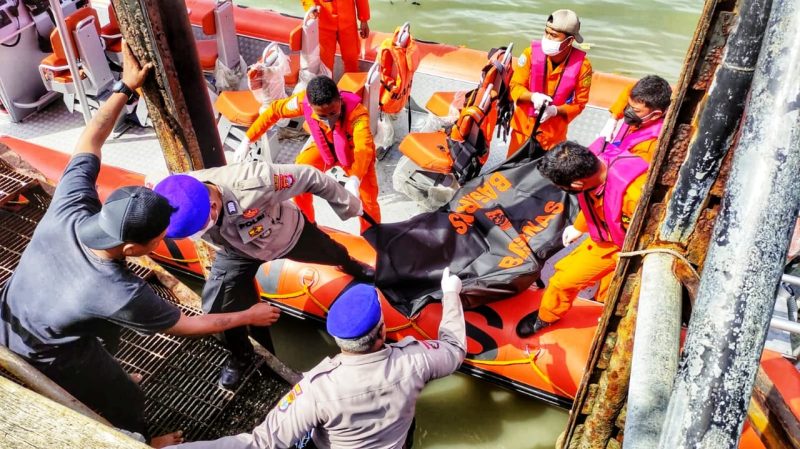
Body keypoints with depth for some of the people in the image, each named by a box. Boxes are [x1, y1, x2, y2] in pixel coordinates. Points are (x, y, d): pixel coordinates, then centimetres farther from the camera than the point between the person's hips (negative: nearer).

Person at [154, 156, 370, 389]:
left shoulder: (251, 182, -50)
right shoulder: (181, 200, -35)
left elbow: (311, 177, -35)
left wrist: (350, 208, -20)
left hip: (289, 233, -2)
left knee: (334, 254, 24)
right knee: (216, 308, -5)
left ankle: (353, 267, 65)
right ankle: (241, 356, 28)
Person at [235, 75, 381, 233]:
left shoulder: (357, 113, -42)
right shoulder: (304, 101, -32)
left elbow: (364, 148, -57)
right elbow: (274, 111, -16)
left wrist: (354, 180, -74)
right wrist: (247, 140, -16)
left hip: (354, 153, -3)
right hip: (323, 147, 3)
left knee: (368, 201, -12)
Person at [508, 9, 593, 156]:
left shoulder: (582, 65, -16)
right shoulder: (532, 52, -16)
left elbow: (579, 103, -8)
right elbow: (515, 86, -8)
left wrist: (555, 110, -26)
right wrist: (533, 97, -29)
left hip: (554, 132, -1)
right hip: (524, 125, 1)